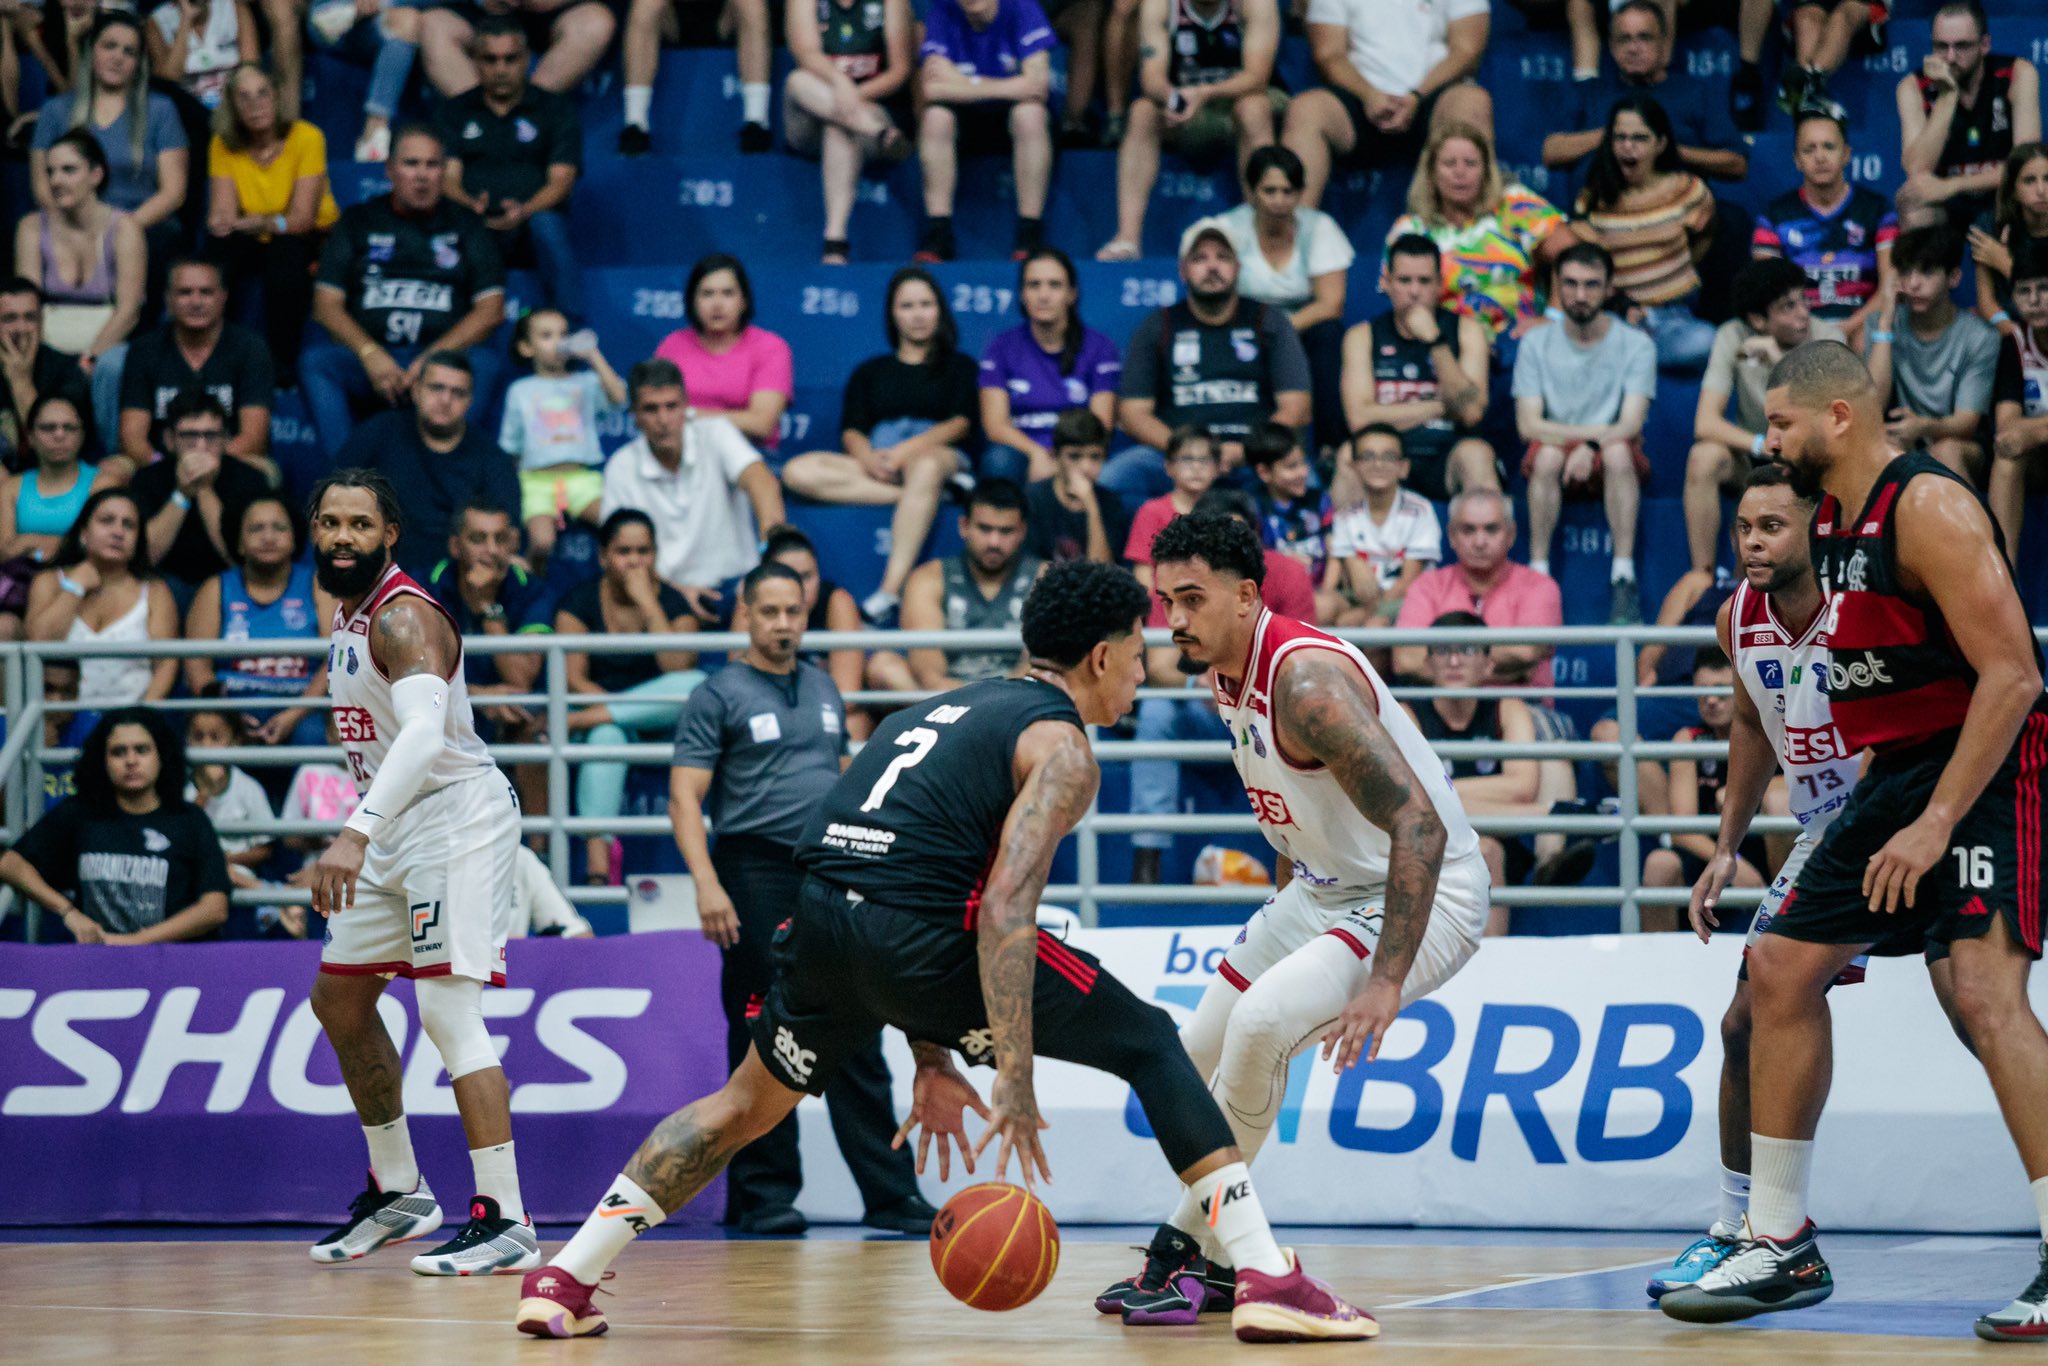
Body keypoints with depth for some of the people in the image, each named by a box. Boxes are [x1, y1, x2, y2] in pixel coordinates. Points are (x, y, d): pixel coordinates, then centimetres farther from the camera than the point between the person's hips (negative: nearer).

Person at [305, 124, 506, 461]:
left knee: (484, 364, -32)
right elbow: (326, 305, 8)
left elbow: (491, 310, 6)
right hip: (367, 359, 1)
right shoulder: (358, 222, 16)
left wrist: (432, 359, -10)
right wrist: (370, 354, -11)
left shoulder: (465, 225, 15)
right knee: (316, 360, -28)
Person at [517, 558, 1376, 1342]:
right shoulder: (1060, 746, 3)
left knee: (748, 1106, 29)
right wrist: (1014, 1082, -16)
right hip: (922, 932, -7)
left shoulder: (946, 711, 29)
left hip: (821, 921, 7)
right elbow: (1005, 907, -12)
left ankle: (563, 1283, 25)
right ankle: (1268, 1278, -3)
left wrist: (931, 1061, 32)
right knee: (1151, 1045, 7)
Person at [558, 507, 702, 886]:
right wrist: (619, 703, -22)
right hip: (603, 710, -1)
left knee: (698, 685, -30)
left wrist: (648, 604, -15)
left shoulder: (674, 603, 4)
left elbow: (678, 671, -13)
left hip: (657, 723, 1)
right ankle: (598, 853, -48)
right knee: (606, 735, -38)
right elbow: (573, 678, -6)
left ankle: (578, 720, -31)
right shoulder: (579, 603, 4)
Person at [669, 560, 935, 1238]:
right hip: (757, 874, -5)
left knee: (857, 1041, 3)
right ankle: (764, 1196, 7)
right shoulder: (719, 695, -2)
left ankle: (891, 1194, 4)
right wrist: (706, 884, -19)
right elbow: (685, 796, -8)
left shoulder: (824, 689, 16)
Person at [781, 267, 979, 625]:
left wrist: (907, 451, -15)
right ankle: (917, 497, -32)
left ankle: (890, 592, -52)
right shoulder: (869, 372, 26)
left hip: (939, 455, -3)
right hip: (875, 467, 3)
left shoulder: (959, 366, 20)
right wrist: (868, 458, -14)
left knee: (926, 467, -42)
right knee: (799, 472, -26)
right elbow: (851, 431, 11)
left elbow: (961, 423, 2)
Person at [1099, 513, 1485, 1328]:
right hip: (1329, 888, 10)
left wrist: (1386, 982, -38)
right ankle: (1217, 1263, 23)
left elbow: (1419, 826, -34)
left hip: (1426, 894, -10)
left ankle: (1187, 1249, -14)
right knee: (1200, 1055, 10)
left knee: (1262, 1023, -28)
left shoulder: (1307, 682, -29)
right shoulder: (1225, 674, 0)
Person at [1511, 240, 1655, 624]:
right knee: (1547, 454, -34)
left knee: (1618, 451, -35)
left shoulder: (1636, 345, -2)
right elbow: (1528, 425, -8)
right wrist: (1594, 432, -21)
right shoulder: (1536, 344, 1)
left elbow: (1630, 426, -13)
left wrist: (1590, 445, -33)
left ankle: (1624, 578, -37)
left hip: (1616, 461, -1)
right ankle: (1538, 574, -30)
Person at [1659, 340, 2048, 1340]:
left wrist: (1937, 823, -25)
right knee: (1780, 968, 10)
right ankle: (1782, 1243, 19)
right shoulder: (1832, 522, 11)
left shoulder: (1928, 508, -18)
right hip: (1895, 771, 10)